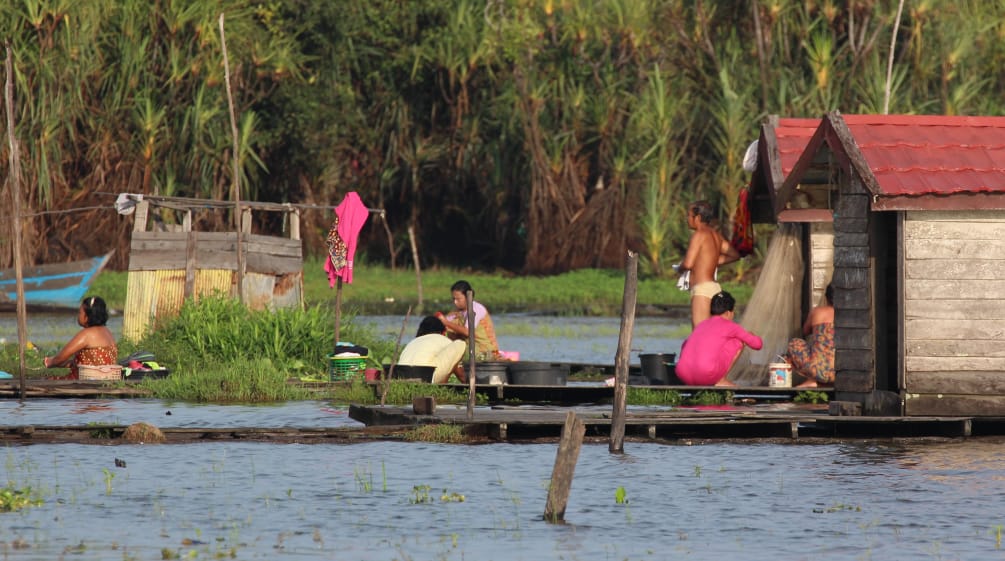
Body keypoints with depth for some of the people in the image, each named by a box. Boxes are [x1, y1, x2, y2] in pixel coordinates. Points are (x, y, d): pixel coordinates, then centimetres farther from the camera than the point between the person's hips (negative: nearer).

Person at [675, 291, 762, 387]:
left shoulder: (701, 325, 27)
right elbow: (757, 344, 18)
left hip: (684, 376, 5)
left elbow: (685, 344, 47)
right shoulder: (729, 326, 11)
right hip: (707, 375, -5)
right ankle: (721, 381, 12)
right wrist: (749, 335, 43)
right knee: (739, 341, 14)